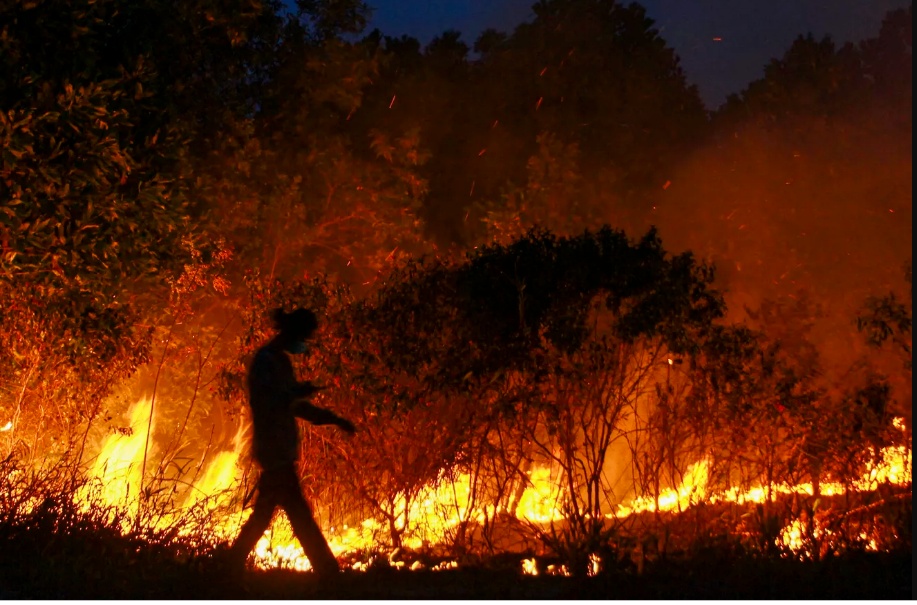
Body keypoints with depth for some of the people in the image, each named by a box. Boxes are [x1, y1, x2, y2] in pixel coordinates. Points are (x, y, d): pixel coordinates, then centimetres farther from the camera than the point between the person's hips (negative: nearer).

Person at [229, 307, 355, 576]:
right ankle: (326, 569, -7)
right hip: (274, 449, -10)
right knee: (299, 513, -8)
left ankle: (233, 563, 18)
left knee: (263, 512, 12)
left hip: (280, 450, 10)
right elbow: (263, 401, -22)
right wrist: (299, 391, -30)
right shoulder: (265, 359, -11)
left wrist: (333, 418, 19)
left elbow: (293, 405, 23)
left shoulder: (281, 360, 17)